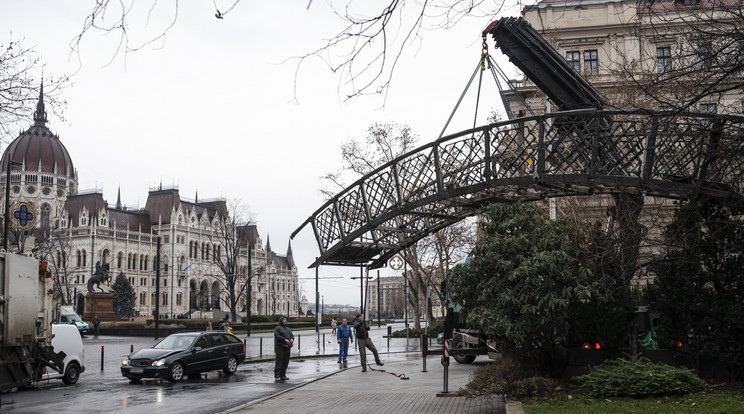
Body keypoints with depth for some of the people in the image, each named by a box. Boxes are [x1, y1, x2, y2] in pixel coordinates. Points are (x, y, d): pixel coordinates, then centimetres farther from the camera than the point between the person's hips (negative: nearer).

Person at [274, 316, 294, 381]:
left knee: (286, 361, 3)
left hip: (287, 347, 6)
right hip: (280, 346, -6)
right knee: (279, 361, -10)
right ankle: (277, 376, -7)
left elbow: (292, 335, 9)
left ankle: (283, 375, 8)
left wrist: (292, 339, -14)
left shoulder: (288, 329, 20)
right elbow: (277, 336, -15)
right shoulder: (277, 328, 0)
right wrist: (285, 339, -24)